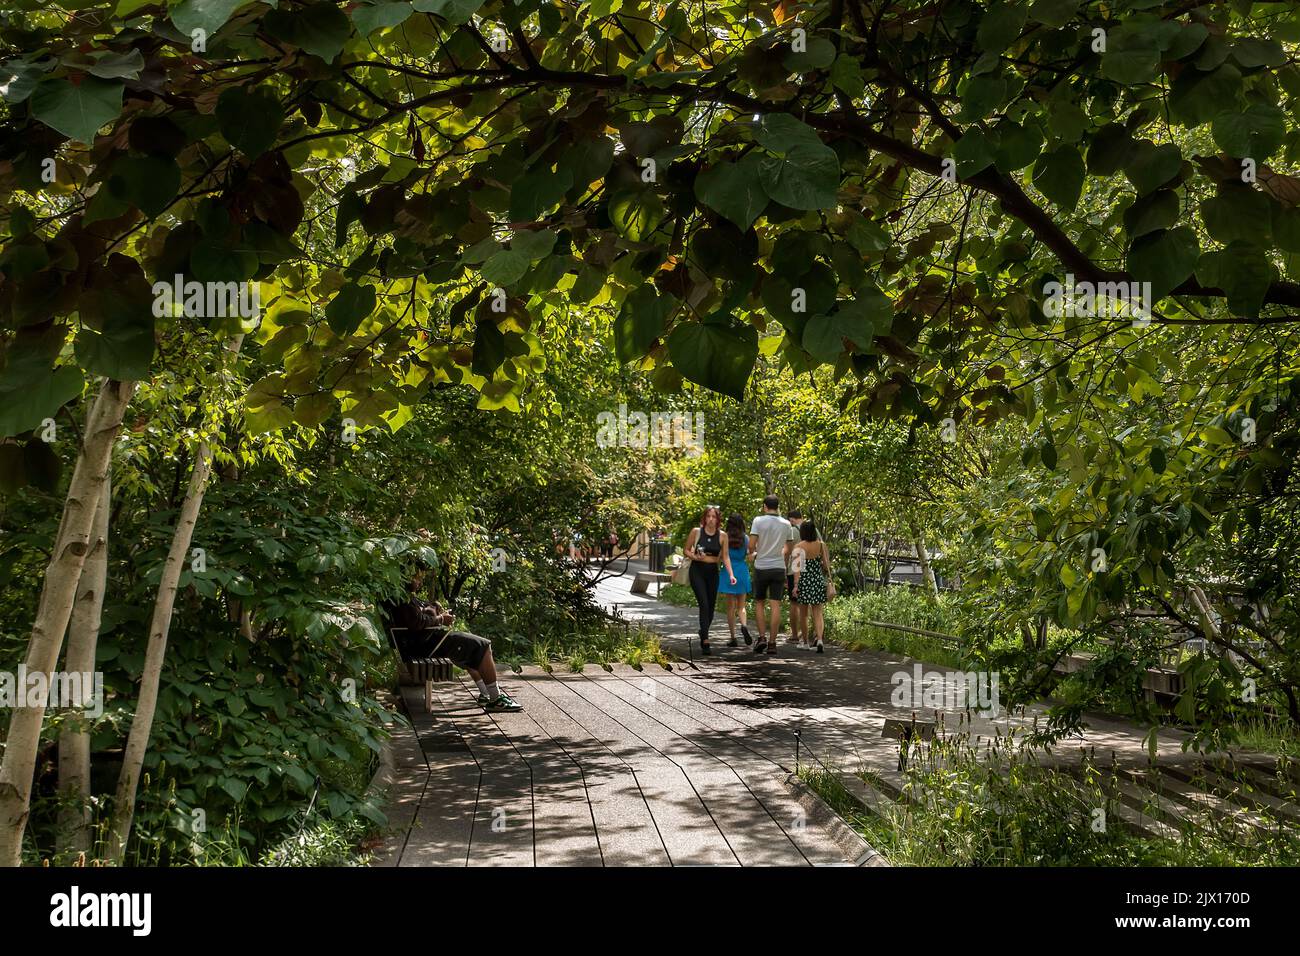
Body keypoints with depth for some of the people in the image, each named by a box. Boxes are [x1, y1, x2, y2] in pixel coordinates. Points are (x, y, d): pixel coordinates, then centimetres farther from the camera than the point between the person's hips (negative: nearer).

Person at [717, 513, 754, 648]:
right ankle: (743, 625, -17)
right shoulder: (745, 538, 0)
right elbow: (750, 554, -1)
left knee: (730, 607, 5)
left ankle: (733, 638, 2)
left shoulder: (725, 538, -4)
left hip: (728, 572, -1)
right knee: (741, 605, 12)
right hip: (742, 571, 1)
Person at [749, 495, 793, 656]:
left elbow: (751, 545, -11)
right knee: (775, 606, 0)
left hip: (761, 567, -2)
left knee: (759, 603, 12)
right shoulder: (786, 524, 3)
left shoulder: (758, 521, -7)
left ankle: (762, 637, 0)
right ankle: (772, 643, -2)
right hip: (779, 568, 2)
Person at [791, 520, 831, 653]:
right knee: (818, 613, 2)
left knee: (804, 613, 13)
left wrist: (795, 585, -14)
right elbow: (826, 564, 5)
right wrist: (829, 578, 22)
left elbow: (797, 567, -13)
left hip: (804, 581, -2)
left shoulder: (799, 547, -8)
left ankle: (805, 642, 23)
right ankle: (819, 640, -18)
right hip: (819, 581, 2)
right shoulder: (821, 545, -1)